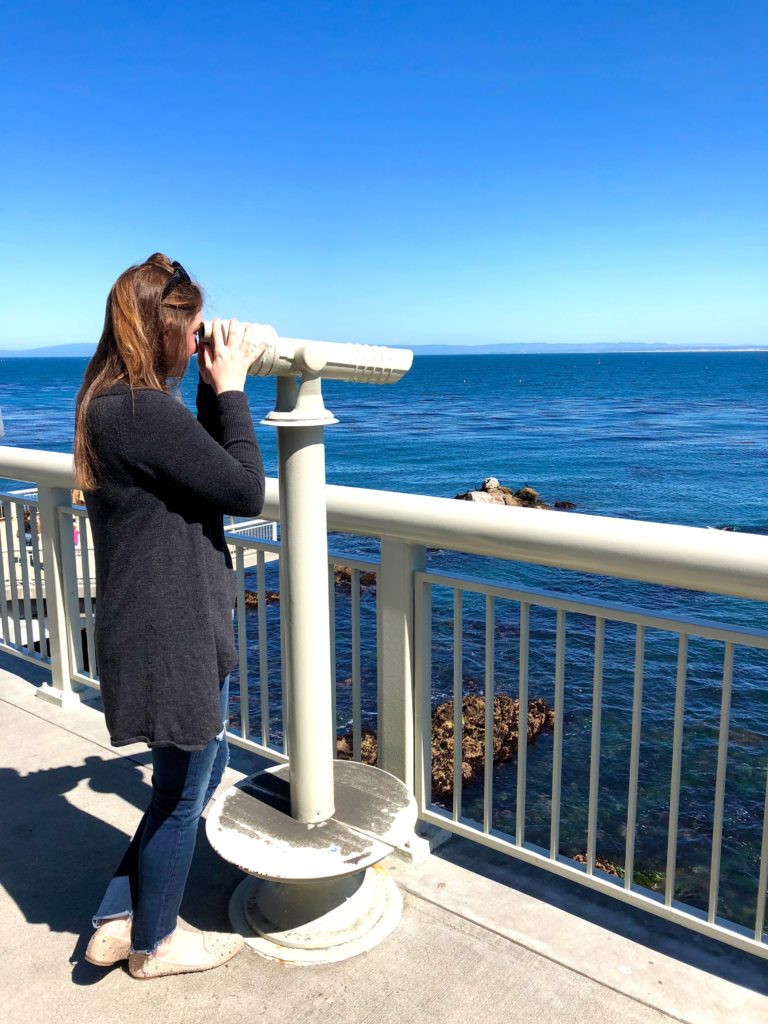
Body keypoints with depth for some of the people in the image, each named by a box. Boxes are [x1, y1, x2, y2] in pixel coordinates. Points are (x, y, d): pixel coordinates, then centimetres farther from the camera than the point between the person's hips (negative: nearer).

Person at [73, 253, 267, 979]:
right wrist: (230, 388, -10)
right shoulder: (143, 411, -24)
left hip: (173, 624, 10)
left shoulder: (114, 403, 8)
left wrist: (219, 386, 5)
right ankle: (154, 943, 38)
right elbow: (247, 491, -19)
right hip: (170, 634, -10)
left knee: (200, 773, 24)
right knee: (181, 793, 13)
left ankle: (117, 920, 37)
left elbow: (202, 464, 14)